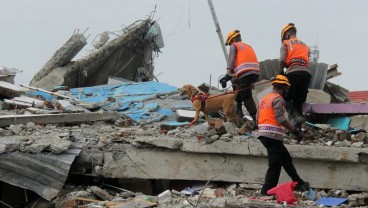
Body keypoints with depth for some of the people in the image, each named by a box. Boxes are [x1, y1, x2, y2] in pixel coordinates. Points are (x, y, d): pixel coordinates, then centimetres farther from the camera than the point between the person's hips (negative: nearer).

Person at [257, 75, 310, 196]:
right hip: (273, 136, -10)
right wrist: (295, 131, -15)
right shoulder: (278, 98, -8)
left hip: (263, 134, 10)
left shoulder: (264, 99, 20)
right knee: (275, 165, -4)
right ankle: (266, 192, -4)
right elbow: (281, 119, -19)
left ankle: (298, 184, 23)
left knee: (286, 159, 17)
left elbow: (258, 118, 19)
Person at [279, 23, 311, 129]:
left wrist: (281, 71, 9)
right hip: (307, 72, 5)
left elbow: (282, 60, -1)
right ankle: (298, 128, 1)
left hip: (293, 72, -5)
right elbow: (307, 60, 16)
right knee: (298, 101, 8)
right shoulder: (305, 46, 30)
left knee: (286, 98, 2)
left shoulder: (286, 43, 15)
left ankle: (296, 116, -23)